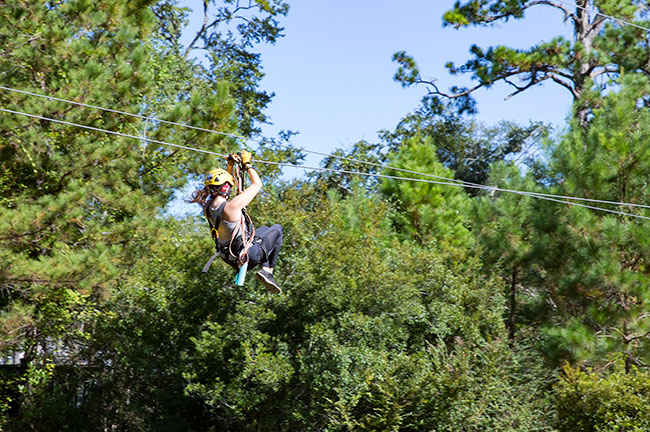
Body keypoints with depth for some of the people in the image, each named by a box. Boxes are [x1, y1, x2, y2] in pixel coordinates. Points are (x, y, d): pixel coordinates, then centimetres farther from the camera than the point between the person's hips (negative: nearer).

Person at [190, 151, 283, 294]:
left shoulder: (208, 208, -7)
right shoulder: (231, 206, -30)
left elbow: (223, 183, 14)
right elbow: (257, 184, -18)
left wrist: (230, 165, 11)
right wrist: (247, 164, -7)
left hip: (231, 258, 8)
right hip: (250, 255, -8)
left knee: (264, 229, 33)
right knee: (277, 229, 19)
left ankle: (265, 272, 30)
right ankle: (267, 271, 15)